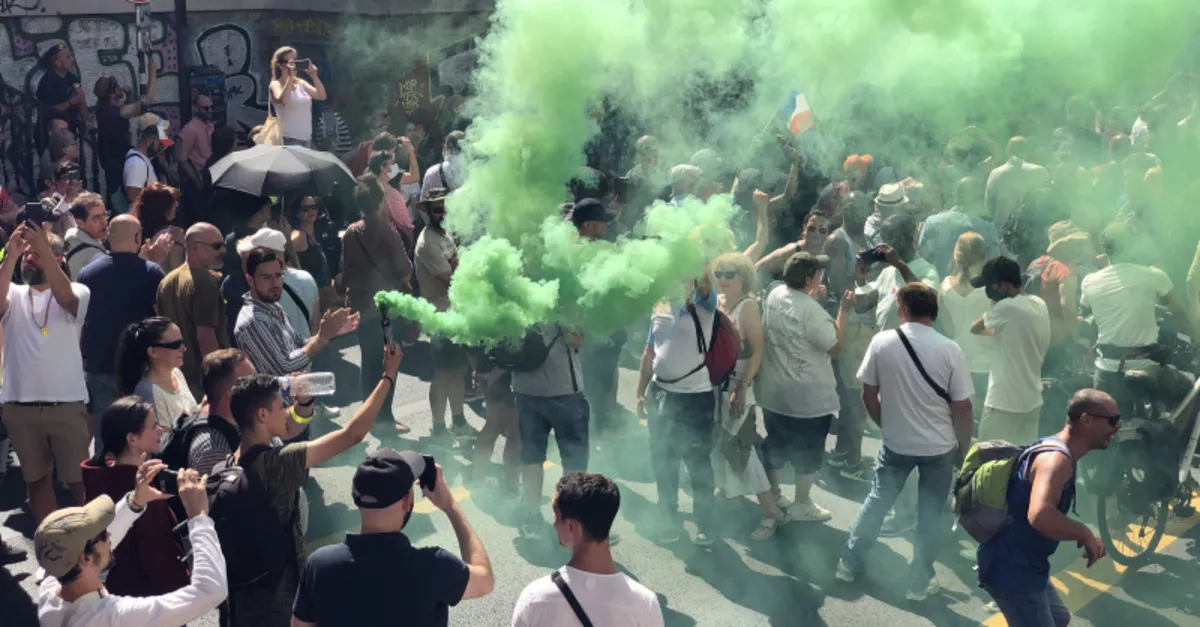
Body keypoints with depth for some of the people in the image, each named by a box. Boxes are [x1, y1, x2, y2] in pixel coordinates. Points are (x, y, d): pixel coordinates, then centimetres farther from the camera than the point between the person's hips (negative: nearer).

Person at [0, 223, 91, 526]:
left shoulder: (78, 293, 1)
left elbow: (66, 298, -22)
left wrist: (44, 249, -31)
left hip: (67, 404, -3)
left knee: (80, 479, 2)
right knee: (37, 479, 12)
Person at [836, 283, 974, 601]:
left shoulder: (882, 342, -10)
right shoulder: (950, 350, -14)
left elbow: (868, 394, -2)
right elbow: (962, 406, -10)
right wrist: (964, 447, 4)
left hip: (896, 443, 1)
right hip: (939, 447, -1)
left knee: (877, 501, 19)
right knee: (930, 514, 12)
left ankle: (850, 563, 28)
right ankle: (919, 582, 21)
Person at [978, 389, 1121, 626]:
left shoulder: (1055, 448, 9)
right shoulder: (1057, 458, -24)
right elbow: (1040, 516, -43)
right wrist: (1085, 533, -26)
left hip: (1022, 564, 11)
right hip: (1012, 570, -11)